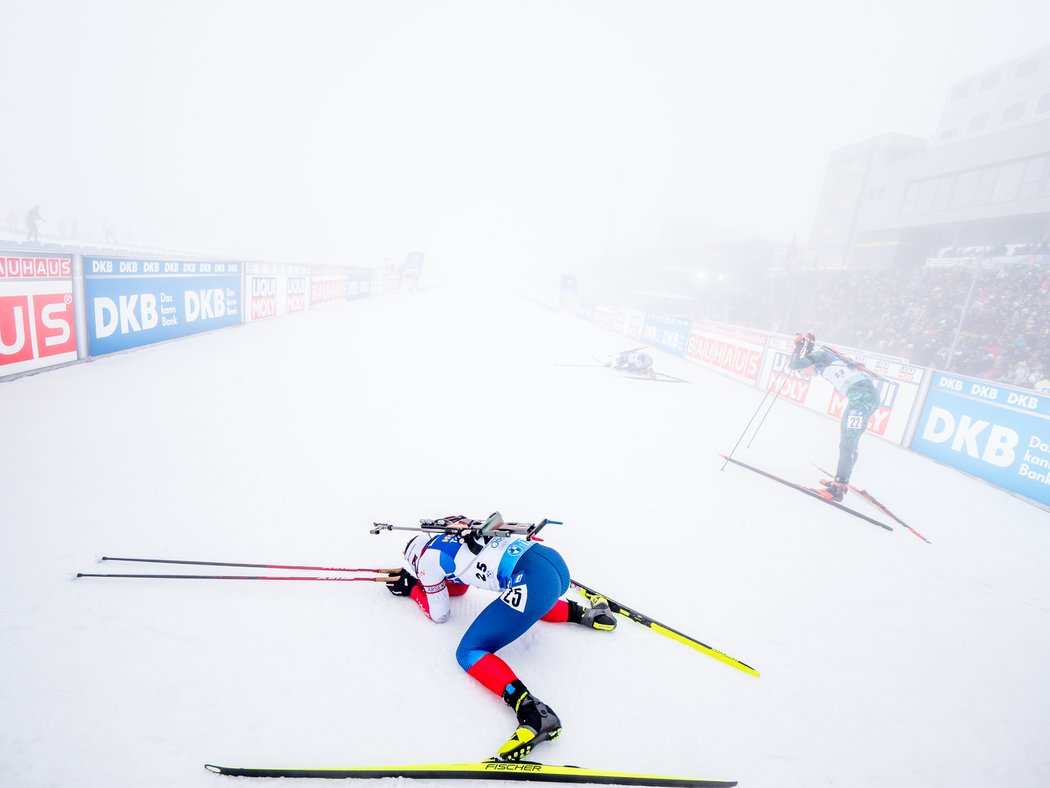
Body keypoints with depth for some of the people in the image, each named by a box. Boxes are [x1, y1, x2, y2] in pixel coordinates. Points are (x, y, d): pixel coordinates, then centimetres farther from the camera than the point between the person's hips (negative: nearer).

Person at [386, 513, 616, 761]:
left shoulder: (428, 557, 9)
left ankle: (531, 712, -15)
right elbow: (458, 586, 46)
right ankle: (583, 614, 25)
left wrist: (413, 590, 36)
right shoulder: (454, 538, 29)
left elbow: (439, 615, 21)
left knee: (469, 653, 4)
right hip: (556, 562, 9)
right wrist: (411, 581, 43)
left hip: (532, 581, -9)